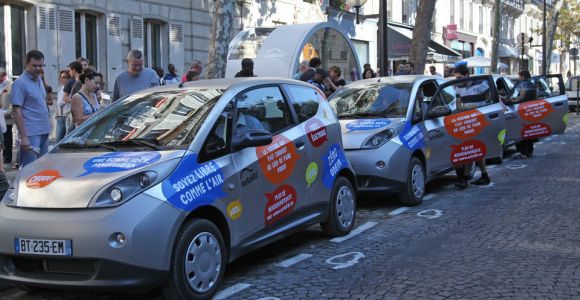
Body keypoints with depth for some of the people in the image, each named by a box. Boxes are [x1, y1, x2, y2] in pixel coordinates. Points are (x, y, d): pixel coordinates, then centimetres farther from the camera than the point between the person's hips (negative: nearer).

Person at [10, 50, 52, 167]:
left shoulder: (39, 80, 13)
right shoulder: (20, 83, -11)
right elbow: (17, 111, -15)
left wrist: (47, 127, 16)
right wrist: (23, 137, -20)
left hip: (44, 132, 8)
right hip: (31, 134, -8)